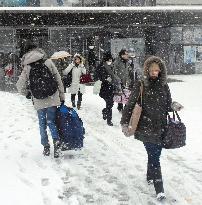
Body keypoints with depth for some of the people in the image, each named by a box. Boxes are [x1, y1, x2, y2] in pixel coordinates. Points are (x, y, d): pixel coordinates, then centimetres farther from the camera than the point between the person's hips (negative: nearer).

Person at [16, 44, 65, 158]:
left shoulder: (27, 68, -2)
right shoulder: (48, 62, -2)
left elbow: (20, 86, -1)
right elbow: (58, 79, -1)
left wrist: (28, 93, 20)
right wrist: (62, 96, 6)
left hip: (39, 101, 0)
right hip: (52, 99, 0)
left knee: (42, 124, 14)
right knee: (52, 122, 9)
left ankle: (46, 147, 16)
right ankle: (57, 143, -8)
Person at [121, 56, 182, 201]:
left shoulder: (164, 86, 6)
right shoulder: (140, 85, -6)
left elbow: (167, 105, 14)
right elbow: (131, 105, -4)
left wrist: (173, 107, -4)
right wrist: (125, 122, -8)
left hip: (161, 127, 4)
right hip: (146, 127, -4)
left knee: (155, 154, 13)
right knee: (154, 157, -8)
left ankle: (150, 177, 39)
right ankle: (159, 189, -3)